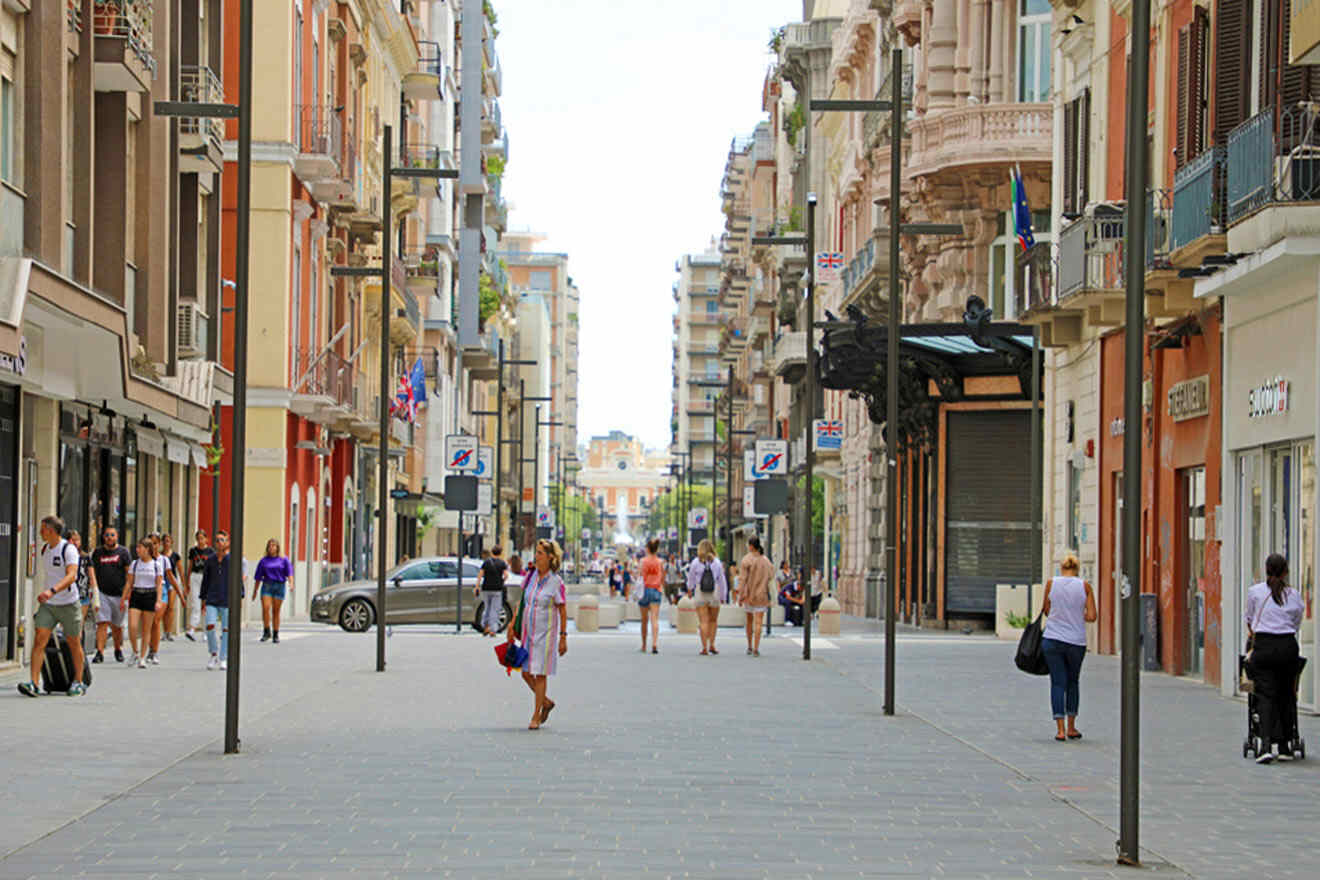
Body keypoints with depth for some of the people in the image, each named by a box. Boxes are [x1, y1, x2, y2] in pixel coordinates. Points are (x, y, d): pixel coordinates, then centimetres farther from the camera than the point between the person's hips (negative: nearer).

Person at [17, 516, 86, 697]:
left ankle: (78, 682, 24)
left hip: (69, 604, -5)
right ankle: (34, 684, -17)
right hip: (48, 605, 5)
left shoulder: (69, 549, -14)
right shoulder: (44, 549, 9)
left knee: (74, 643, 7)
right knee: (39, 640, -11)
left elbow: (71, 575, -28)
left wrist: (52, 591, -41)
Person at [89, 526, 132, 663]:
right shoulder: (98, 552, 9)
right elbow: (93, 571, 10)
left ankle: (118, 649, 31)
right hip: (102, 593, 1)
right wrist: (94, 589, -1)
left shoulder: (123, 552, 2)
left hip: (119, 594, -1)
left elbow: (129, 574, 0)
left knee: (116, 626, 10)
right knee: (102, 623, -12)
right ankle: (100, 652, -14)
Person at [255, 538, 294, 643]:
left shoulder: (283, 559, 5)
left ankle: (276, 635, 9)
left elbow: (289, 573, -3)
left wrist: (291, 583, -20)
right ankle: (266, 632, -4)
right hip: (267, 586, 1)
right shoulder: (264, 560, 8)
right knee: (265, 608, -14)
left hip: (279, 586, -1)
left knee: (276, 611, 2)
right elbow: (258, 577, 12)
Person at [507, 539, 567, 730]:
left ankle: (536, 716, 7)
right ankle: (546, 702, 29)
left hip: (545, 633, -5)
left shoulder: (556, 581, -11)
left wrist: (563, 638, -10)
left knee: (540, 674, -1)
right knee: (526, 673, 6)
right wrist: (513, 625, 8)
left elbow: (562, 612, -8)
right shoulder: (530, 575, 4)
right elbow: (522, 601, 12)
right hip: (528, 631, 5)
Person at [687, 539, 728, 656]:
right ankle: (711, 645, 12)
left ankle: (704, 647, -4)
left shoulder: (696, 562, -5)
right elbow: (722, 580, -1)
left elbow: (691, 577, 9)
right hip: (714, 594, 1)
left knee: (703, 621, 0)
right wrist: (723, 597, 9)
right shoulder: (717, 562, -4)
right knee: (713, 620, 16)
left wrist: (689, 589, 28)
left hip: (700, 594, -1)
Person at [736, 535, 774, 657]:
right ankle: (756, 649, -12)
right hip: (761, 595, 1)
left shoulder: (746, 560, -9)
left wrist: (741, 595, -13)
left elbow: (743, 578, -15)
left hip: (749, 595, -1)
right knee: (758, 622, -3)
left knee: (749, 620, 17)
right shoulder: (765, 560, 4)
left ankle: (749, 647, 23)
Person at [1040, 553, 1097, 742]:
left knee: (1058, 683, 3)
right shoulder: (1084, 586, -2)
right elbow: (1092, 616, -4)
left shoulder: (1051, 583, -2)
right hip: (1077, 641, 1)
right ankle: (1071, 727, 22)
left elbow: (1046, 610, 8)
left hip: (1052, 639, -1)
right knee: (1073, 682, 18)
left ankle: (1060, 730, -5)